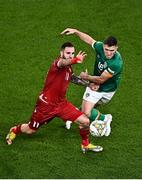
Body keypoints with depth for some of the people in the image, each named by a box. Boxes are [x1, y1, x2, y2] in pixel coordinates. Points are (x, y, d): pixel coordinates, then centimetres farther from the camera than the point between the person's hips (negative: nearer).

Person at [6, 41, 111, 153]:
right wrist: (75, 60, -75)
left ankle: (86, 145, 20)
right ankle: (14, 130, 45)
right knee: (30, 130, 11)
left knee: (85, 121, -6)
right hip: (46, 104, -6)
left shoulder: (69, 68, 1)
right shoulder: (57, 63, -24)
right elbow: (62, 62, -52)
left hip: (61, 103, 6)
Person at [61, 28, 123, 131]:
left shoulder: (117, 63, -35)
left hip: (108, 90, -3)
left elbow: (101, 79, -24)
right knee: (86, 113, -5)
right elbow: (89, 39, 3)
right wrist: (75, 31, -5)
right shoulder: (100, 47, -21)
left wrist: (86, 77, -10)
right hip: (95, 85, 3)